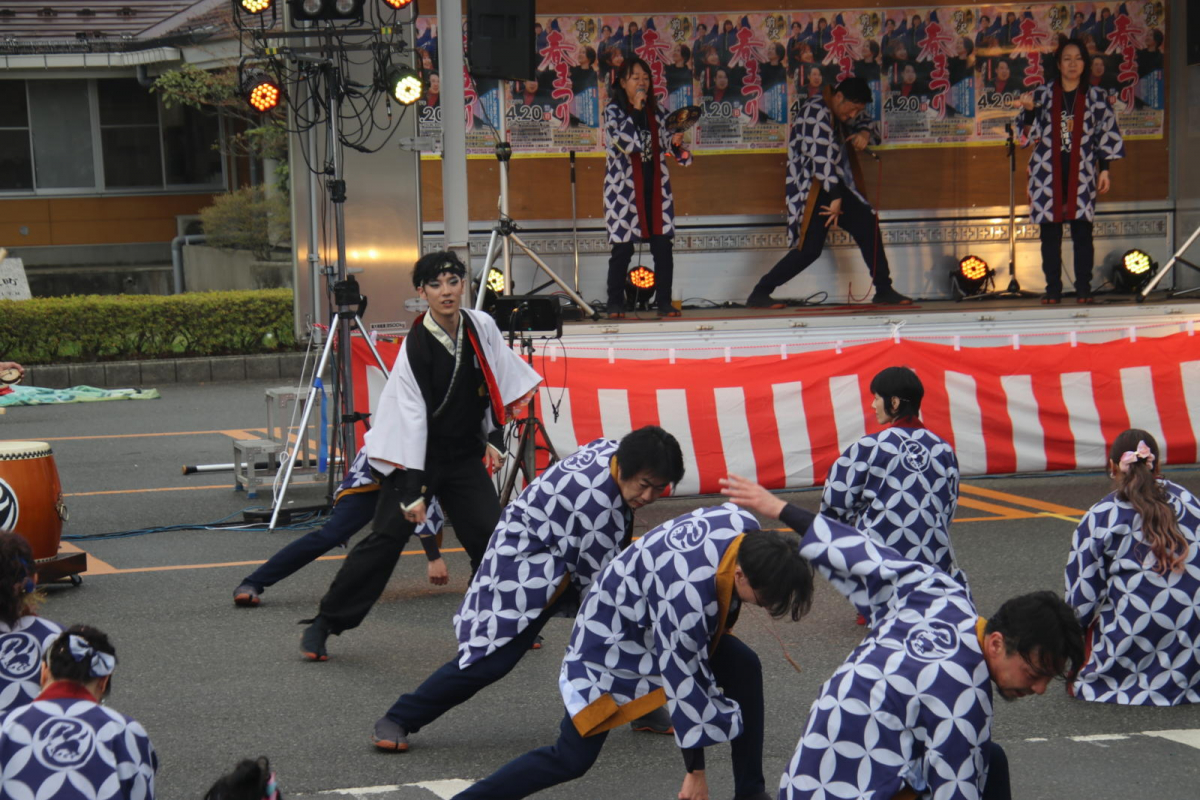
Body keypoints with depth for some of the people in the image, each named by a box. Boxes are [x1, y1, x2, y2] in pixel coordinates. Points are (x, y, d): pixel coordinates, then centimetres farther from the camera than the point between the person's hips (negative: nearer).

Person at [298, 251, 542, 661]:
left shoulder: (482, 327, -5)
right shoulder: (416, 346, -19)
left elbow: (498, 382, 12)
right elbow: (411, 419, -21)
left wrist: (494, 437, 8)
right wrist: (412, 491, -23)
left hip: (466, 455, 4)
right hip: (419, 456, -4)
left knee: (491, 536, -4)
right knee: (386, 538, -9)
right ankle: (323, 624, -3)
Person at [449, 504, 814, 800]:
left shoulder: (747, 529, -20)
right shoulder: (688, 593, -41)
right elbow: (682, 681, -31)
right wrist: (695, 770, -21)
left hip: (659, 616, 8)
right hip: (615, 637, -8)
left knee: (743, 668, -5)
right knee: (572, 759, -9)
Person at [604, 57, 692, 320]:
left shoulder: (655, 112, 14)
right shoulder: (613, 111, 0)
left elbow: (664, 142, 15)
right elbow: (625, 142, -14)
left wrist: (676, 143, -8)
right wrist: (635, 109, -12)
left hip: (655, 185, 4)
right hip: (624, 186, -4)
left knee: (663, 246, -2)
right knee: (622, 248, -4)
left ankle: (664, 302, 4)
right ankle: (615, 305, 4)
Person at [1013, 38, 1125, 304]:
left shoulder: (1095, 97, 8)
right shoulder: (1043, 94, 9)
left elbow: (1106, 134, 7)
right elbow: (1031, 132, 5)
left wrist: (1104, 169, 0)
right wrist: (1028, 110, -15)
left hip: (1081, 172, -1)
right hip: (1048, 172, 1)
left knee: (1082, 231, -5)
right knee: (1050, 233, -1)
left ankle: (1083, 290, -2)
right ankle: (1053, 290, 2)